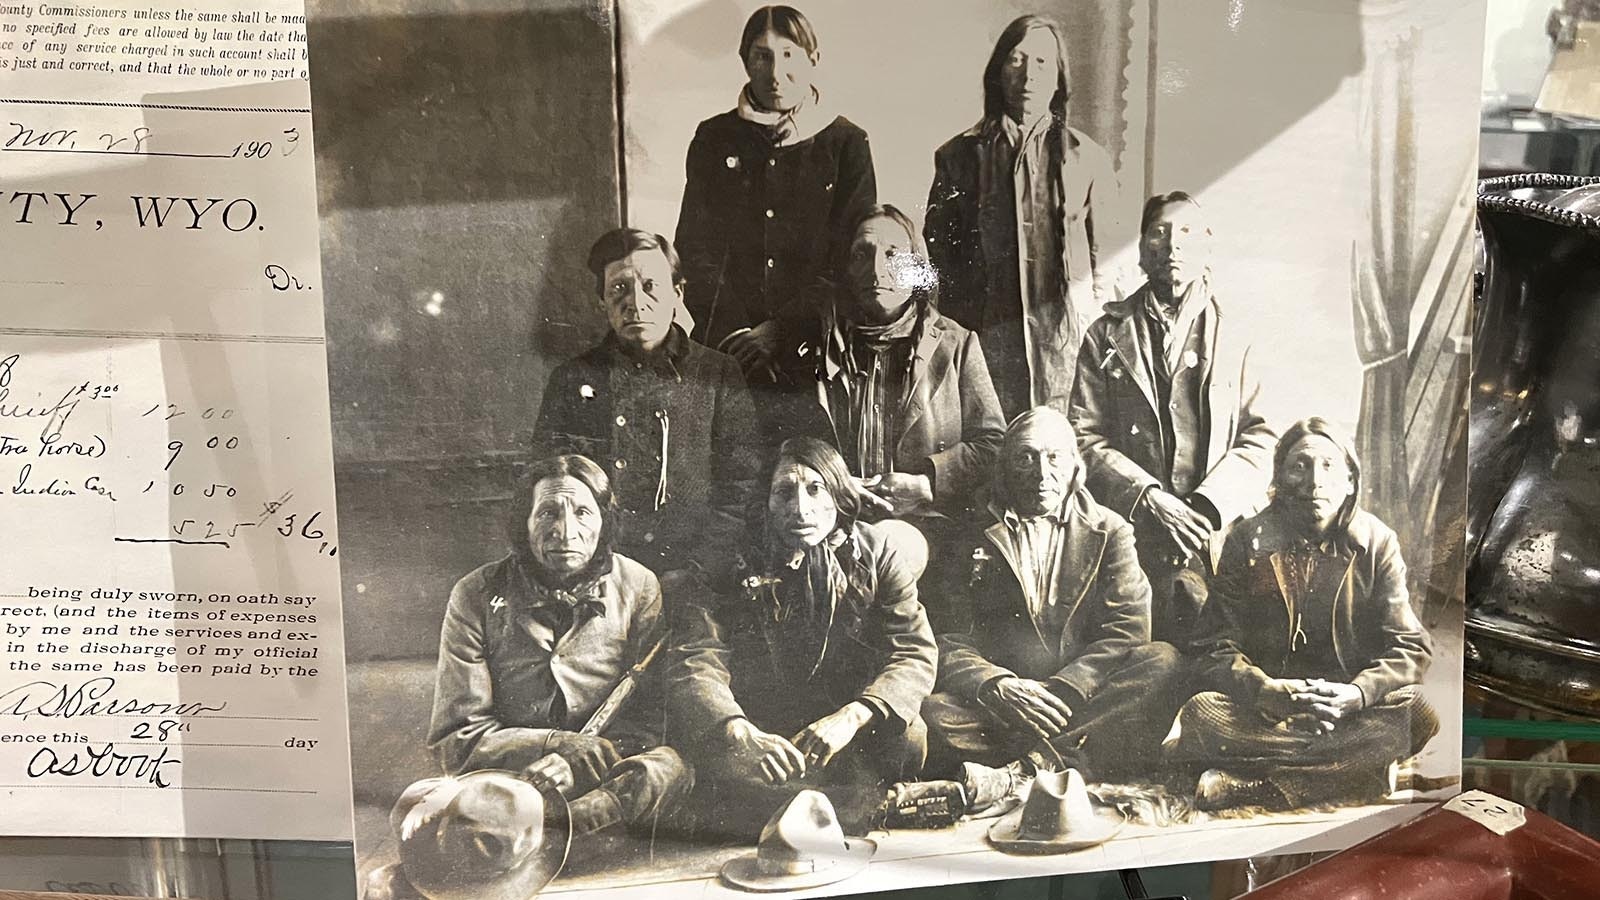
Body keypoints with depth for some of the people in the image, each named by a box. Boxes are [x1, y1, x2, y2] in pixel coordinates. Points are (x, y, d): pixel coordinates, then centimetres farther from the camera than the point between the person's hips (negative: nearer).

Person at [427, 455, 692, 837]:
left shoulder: (639, 589, 2)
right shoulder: (476, 597, 0)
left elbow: (650, 716, -2)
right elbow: (457, 738, -4)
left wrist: (579, 764, -21)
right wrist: (573, 747, -17)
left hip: (605, 776, 1)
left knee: (672, 764, -33)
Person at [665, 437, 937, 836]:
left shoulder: (878, 549, 3)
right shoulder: (731, 569, -2)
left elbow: (916, 653, -7)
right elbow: (694, 668, -14)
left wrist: (852, 717, -25)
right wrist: (742, 735, -35)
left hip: (856, 740, 1)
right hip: (762, 733, 0)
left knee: (907, 735, -31)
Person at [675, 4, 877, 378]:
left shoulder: (847, 143, 6)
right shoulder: (714, 139, 11)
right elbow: (695, 249, 6)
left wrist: (780, 329, -9)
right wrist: (733, 333, -8)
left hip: (813, 347, -1)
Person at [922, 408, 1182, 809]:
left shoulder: (1109, 531, 12)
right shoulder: (976, 536, 9)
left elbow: (1126, 631, -1)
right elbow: (948, 638, 1)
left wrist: (1062, 690, -17)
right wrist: (995, 685, -21)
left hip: (1082, 695, 1)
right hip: (998, 702, -1)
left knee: (1164, 661, -27)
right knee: (935, 712, -30)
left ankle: (1024, 768, -37)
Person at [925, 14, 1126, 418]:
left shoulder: (1088, 159, 9)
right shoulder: (960, 156, 10)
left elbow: (1106, 263, 10)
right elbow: (938, 256, 9)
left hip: (1067, 343, 0)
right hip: (985, 342, 0)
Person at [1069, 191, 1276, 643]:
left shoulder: (1235, 335, 10)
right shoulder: (1107, 335, 9)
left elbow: (1260, 437, 4)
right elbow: (1085, 436, 3)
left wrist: (1207, 506, -10)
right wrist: (1147, 499, -10)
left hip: (1222, 536, 1)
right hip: (1135, 535, 0)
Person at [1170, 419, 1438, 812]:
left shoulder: (1378, 542, 2)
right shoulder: (1248, 541, -2)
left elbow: (1410, 647, -3)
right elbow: (1216, 649, -5)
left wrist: (1357, 692, -24)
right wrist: (1264, 690, -27)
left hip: (1349, 705, 2)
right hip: (1265, 704, -1)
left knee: (1417, 714, -31)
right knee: (1199, 715, -31)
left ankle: (1246, 784, -33)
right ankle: (1350, 767, -28)